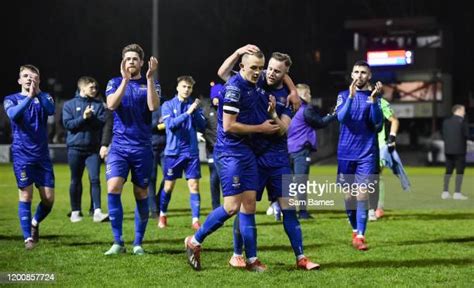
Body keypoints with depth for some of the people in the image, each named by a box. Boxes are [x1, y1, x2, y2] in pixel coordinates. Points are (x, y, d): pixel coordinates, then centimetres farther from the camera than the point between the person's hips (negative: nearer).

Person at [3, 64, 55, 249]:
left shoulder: (44, 97, 9)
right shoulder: (11, 99, 4)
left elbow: (51, 110, -14)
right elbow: (13, 115, -18)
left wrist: (37, 91, -23)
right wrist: (29, 97, -26)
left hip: (42, 155, 2)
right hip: (22, 155, -2)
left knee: (48, 198, -1)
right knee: (26, 195, -7)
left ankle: (35, 222, 27)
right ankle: (28, 237, 0)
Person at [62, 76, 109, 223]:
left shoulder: (98, 104, 8)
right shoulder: (69, 105, 3)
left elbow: (102, 122, -3)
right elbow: (68, 124, -7)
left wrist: (91, 117, -18)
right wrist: (83, 117, -17)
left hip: (93, 148, 1)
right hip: (75, 147, -1)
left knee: (95, 179, -8)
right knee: (75, 181, 8)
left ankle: (97, 211, -11)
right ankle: (75, 211, 16)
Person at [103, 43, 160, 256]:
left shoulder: (150, 84, 5)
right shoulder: (115, 83, 7)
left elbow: (153, 106, -14)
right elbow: (111, 105, -13)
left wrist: (149, 79, -20)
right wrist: (125, 80, -19)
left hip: (142, 148, 0)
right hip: (119, 146, 0)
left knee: (141, 195, 4)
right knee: (113, 189, -16)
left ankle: (138, 243, 16)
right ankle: (118, 242, -8)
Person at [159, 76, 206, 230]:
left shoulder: (194, 105, 6)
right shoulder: (168, 105, 0)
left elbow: (202, 127, -1)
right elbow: (170, 124, -15)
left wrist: (196, 112, -16)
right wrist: (187, 113, -23)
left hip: (191, 152, 1)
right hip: (173, 152, -1)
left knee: (194, 185, -6)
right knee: (169, 186, 8)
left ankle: (195, 220, -5)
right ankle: (162, 215, 28)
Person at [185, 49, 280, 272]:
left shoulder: (252, 85, 9)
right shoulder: (234, 86, -16)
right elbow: (228, 126, -19)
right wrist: (261, 128, -10)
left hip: (246, 151, 9)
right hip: (229, 152, -9)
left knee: (249, 204, 6)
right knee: (232, 206, -12)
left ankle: (251, 259, 10)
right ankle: (194, 242, 5)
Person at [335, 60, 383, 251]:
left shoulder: (374, 97, 4)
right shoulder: (344, 95, 6)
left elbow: (377, 124, -7)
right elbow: (341, 117, -12)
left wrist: (373, 100, -20)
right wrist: (351, 96, -25)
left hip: (367, 154, -1)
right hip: (346, 153, 2)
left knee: (362, 194, -10)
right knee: (349, 195, 7)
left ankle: (360, 236, -11)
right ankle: (355, 230, 24)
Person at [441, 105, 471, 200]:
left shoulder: (446, 121, 8)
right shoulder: (462, 122, -10)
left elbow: (444, 136, 10)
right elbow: (467, 136, -11)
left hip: (448, 150, 6)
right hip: (459, 150, -6)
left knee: (448, 170, 12)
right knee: (460, 171, 0)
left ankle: (445, 192, 11)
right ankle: (457, 193, -4)